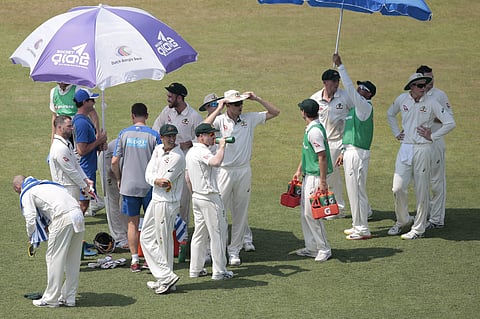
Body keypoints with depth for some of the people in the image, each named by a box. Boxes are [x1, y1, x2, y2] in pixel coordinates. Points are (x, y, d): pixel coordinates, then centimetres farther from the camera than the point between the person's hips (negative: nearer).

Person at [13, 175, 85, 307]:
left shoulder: (27, 193, 9)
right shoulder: (46, 184, 32)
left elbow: (31, 218, -1)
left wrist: (31, 238, 16)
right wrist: (49, 225, 26)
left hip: (63, 218, -8)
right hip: (78, 214, 8)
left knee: (54, 258, 2)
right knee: (72, 260, 13)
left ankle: (51, 299, 6)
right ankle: (69, 297, 20)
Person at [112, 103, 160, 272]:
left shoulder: (124, 134, -3)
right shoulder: (153, 135, -7)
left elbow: (114, 162, -3)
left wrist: (119, 179, 12)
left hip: (129, 186, 1)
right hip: (149, 186, -1)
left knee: (133, 223, 9)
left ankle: (135, 261, 8)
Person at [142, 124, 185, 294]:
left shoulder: (177, 157, -17)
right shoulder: (158, 150, 8)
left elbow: (165, 181, -21)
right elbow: (148, 175, -1)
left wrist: (154, 179, -5)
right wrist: (157, 180, -20)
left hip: (167, 202, -9)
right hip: (155, 200, 9)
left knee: (164, 241, -3)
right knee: (146, 238, 12)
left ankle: (166, 279, 5)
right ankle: (164, 277, 15)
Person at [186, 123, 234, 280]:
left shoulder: (190, 152, 14)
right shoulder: (203, 151, -17)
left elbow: (188, 177, 20)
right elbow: (216, 162, -38)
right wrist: (221, 146, -23)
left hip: (196, 197, 10)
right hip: (210, 197, -10)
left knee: (200, 233, 14)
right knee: (218, 233, -3)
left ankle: (196, 269, 17)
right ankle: (219, 271, -1)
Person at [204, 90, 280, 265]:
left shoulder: (249, 118, 4)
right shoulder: (220, 120, -5)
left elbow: (275, 112, 8)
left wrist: (257, 98, -1)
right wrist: (219, 108, -20)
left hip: (244, 170, 3)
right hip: (225, 170, -3)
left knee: (240, 212, 7)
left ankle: (234, 250, 14)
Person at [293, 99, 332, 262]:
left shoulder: (315, 131, -20)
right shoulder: (310, 129, 12)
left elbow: (322, 157, -23)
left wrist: (323, 182, -25)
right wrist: (299, 170, 27)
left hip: (316, 177, -10)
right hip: (308, 176, 10)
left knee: (311, 213, -8)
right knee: (305, 213, 14)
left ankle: (324, 249, 0)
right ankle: (311, 247, 21)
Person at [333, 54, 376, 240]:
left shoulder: (365, 106, -12)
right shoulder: (356, 108, 17)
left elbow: (349, 88, -23)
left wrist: (340, 66, -22)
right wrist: (344, 152, 22)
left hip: (358, 153, -10)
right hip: (350, 152, 10)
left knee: (357, 190, -7)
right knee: (353, 190, 15)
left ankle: (362, 230, -2)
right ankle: (358, 226, 24)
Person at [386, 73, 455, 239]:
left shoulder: (431, 102, -7)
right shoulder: (402, 99, 4)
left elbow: (450, 123, -8)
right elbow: (390, 114, 25)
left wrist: (432, 136, -7)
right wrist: (396, 133, 15)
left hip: (422, 149, -3)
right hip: (405, 148, 3)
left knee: (422, 190, 2)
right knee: (398, 188, -2)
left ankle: (418, 228, 11)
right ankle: (402, 220, 21)